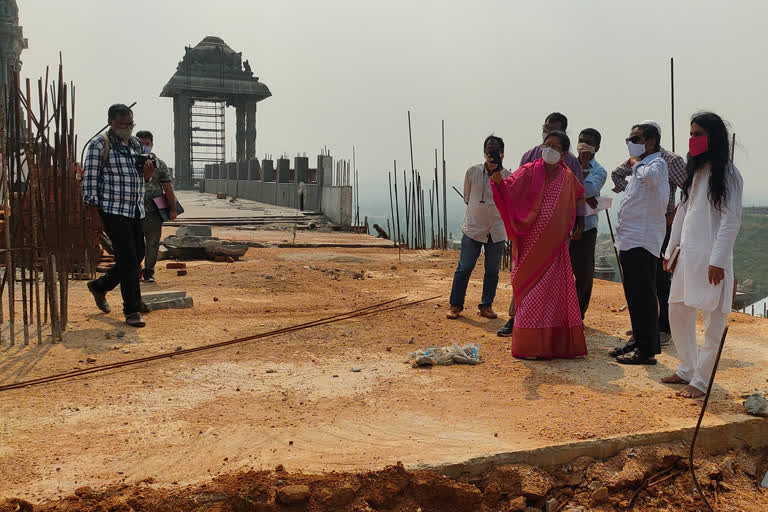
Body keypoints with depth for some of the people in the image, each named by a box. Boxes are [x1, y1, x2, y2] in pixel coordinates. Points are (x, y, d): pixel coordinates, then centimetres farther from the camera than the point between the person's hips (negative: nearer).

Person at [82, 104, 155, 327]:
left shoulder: (136, 144, 15)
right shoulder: (99, 145, -5)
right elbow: (90, 181, -6)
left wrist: (147, 173, 0)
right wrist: (94, 211, -10)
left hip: (136, 210, 7)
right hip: (113, 210, -7)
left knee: (137, 256, 12)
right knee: (127, 259, -10)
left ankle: (100, 286, 34)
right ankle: (132, 311, -3)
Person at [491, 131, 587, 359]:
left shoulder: (568, 178, 8)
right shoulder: (529, 171, -2)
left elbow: (579, 195, 28)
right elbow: (508, 189, -17)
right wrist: (498, 178, -37)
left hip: (555, 245, 3)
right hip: (531, 244, -3)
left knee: (557, 292, 5)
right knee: (532, 292, -1)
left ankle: (558, 344, 14)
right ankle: (531, 346, 7)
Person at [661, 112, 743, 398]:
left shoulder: (728, 175, -7)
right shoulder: (695, 172, 15)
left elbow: (731, 220, -13)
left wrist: (718, 260, -18)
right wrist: (671, 250, 15)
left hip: (711, 259, -8)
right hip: (687, 255, 8)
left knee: (713, 321, -1)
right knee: (677, 313, 13)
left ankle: (700, 381, 6)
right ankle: (687, 369, 27)